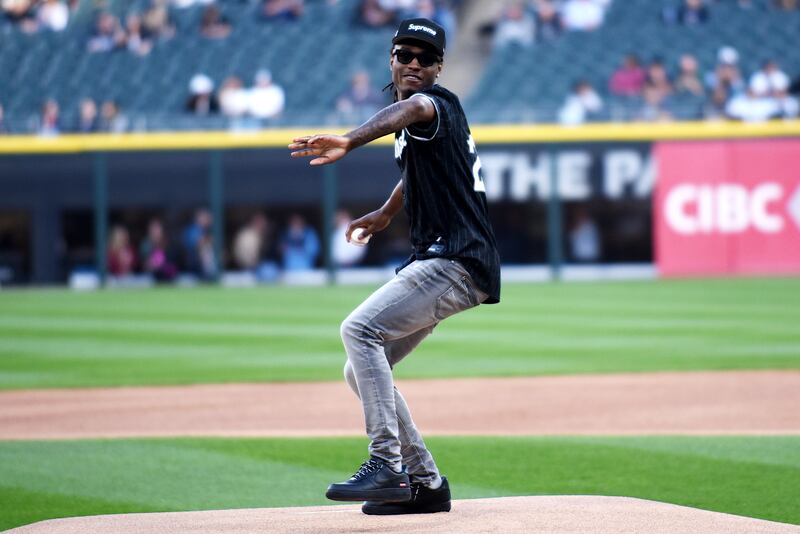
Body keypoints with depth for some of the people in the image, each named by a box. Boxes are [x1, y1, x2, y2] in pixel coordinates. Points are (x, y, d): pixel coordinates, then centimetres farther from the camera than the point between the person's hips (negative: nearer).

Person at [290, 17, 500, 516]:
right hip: (435, 260, 10)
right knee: (363, 371, 9)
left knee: (361, 329, -24)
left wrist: (349, 142, -55)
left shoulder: (438, 102, -11)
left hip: (458, 262, -10)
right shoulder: (415, 123, 18)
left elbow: (411, 108, -37)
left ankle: (388, 466, -27)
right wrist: (387, 211, 58)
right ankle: (425, 483, 13)